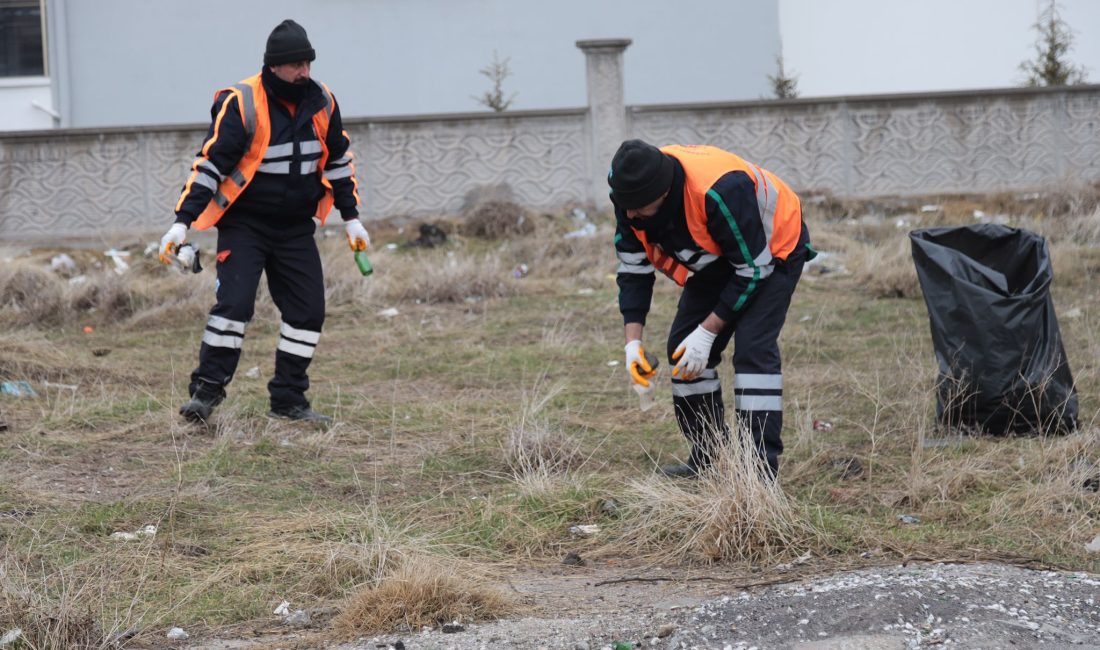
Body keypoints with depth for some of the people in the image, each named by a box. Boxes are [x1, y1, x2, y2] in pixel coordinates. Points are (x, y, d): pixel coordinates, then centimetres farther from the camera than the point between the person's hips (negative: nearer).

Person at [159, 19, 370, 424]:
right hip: (244, 224, -5)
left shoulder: (322, 102, 0)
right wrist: (182, 223, -23)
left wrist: (351, 218, 14)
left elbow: (338, 160, 14)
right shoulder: (241, 104, -17)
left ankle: (288, 399, 14)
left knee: (308, 311, 2)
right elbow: (210, 164, -18)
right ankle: (207, 391, -7)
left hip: (296, 228, 5)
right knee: (234, 302, -18)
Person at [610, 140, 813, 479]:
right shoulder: (631, 192, -21)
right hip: (717, 259, 7)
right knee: (684, 348, 3)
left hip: (772, 251, -7)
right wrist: (633, 341, -18)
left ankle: (762, 467, -22)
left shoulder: (719, 192, -41)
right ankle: (707, 456, 18)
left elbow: (753, 269, -30)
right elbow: (633, 269, -10)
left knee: (753, 348, -22)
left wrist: (708, 331, -27)